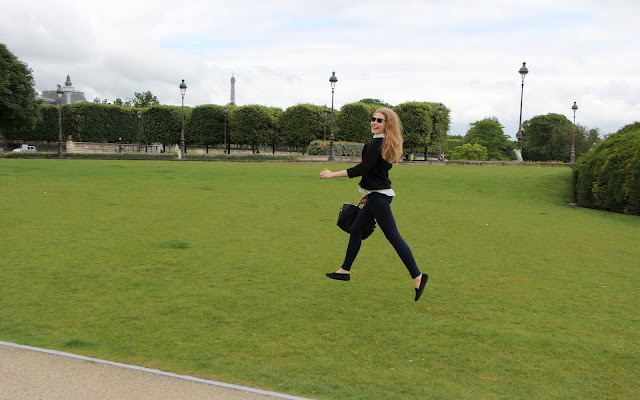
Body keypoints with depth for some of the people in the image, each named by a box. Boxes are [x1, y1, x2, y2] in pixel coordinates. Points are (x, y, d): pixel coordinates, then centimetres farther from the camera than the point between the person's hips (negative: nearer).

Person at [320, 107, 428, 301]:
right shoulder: (385, 143, 13)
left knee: (393, 236, -8)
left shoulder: (377, 144, -17)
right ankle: (345, 270, 28)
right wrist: (368, 192, 29)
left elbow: (363, 169, -23)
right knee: (356, 229, 17)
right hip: (378, 195, 11)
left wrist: (333, 175, -20)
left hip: (378, 197, -11)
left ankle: (417, 276, -5)